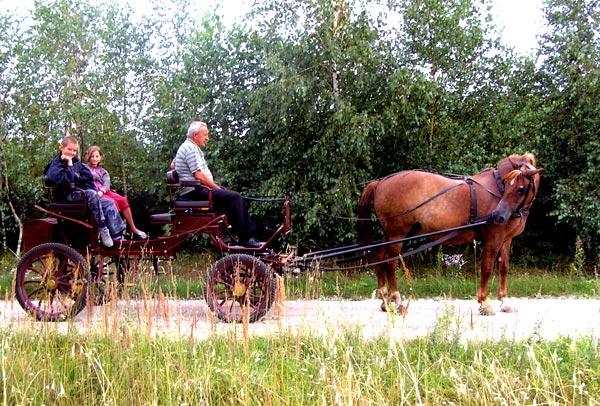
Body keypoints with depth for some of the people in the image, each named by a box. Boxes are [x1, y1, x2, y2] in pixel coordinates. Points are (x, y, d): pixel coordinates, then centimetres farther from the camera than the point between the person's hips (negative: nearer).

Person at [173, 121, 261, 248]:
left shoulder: (187, 147, 20)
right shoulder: (191, 148, -14)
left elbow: (172, 164, 34)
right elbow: (199, 176, -22)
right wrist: (216, 187, -11)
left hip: (194, 189, 12)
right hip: (195, 191, -12)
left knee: (237, 197, 8)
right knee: (234, 197, -22)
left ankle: (249, 235, 2)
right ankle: (245, 239, -20)